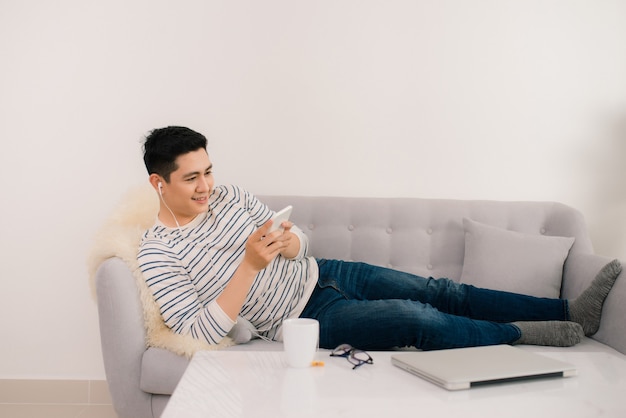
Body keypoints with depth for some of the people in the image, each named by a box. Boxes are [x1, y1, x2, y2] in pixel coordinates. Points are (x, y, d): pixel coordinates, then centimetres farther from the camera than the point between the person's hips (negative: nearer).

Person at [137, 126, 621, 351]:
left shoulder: (229, 196, 3)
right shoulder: (158, 253, -14)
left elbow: (299, 241, 9)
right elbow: (197, 333, -22)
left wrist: (287, 242, -17)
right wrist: (250, 265, -29)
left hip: (319, 273, 6)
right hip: (306, 320, -6)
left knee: (442, 292, -2)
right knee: (415, 318, -23)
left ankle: (574, 311, 4)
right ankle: (525, 334, -1)